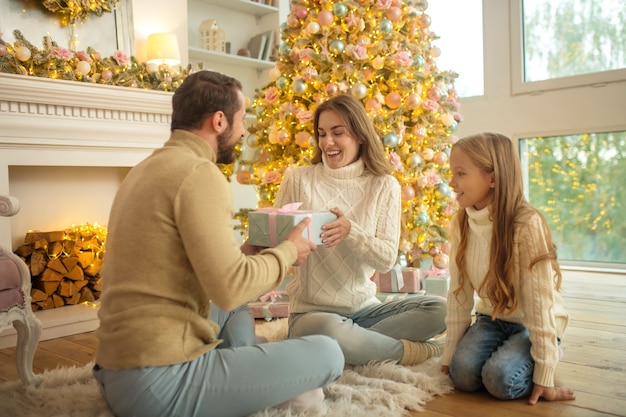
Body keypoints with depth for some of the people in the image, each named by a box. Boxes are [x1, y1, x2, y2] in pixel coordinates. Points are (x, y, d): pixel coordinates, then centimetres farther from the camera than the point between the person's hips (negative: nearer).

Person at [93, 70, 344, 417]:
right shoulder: (199, 173, -17)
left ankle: (252, 382, 11)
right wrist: (287, 251, -5)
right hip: (161, 383, -9)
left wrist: (246, 252, 15)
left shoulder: (148, 168, 13)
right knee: (327, 353, -8)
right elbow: (230, 288, -23)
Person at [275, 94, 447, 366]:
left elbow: (388, 258, -8)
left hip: (365, 308, 3)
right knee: (330, 332, -36)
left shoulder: (384, 185, 0)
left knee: (440, 309, -16)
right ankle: (410, 350, -9)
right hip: (311, 310, -2)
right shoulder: (299, 179, -4)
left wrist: (350, 231, -28)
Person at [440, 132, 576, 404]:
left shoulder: (526, 223, -25)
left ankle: (530, 360, 5)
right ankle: (503, 352, 11)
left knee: (500, 378, -27)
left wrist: (544, 375, -20)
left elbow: (540, 300, -24)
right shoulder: (460, 224, -7)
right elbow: (458, 293, -4)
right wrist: (449, 353, -4)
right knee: (463, 373, -20)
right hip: (491, 319, 4)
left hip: (532, 325, -4)